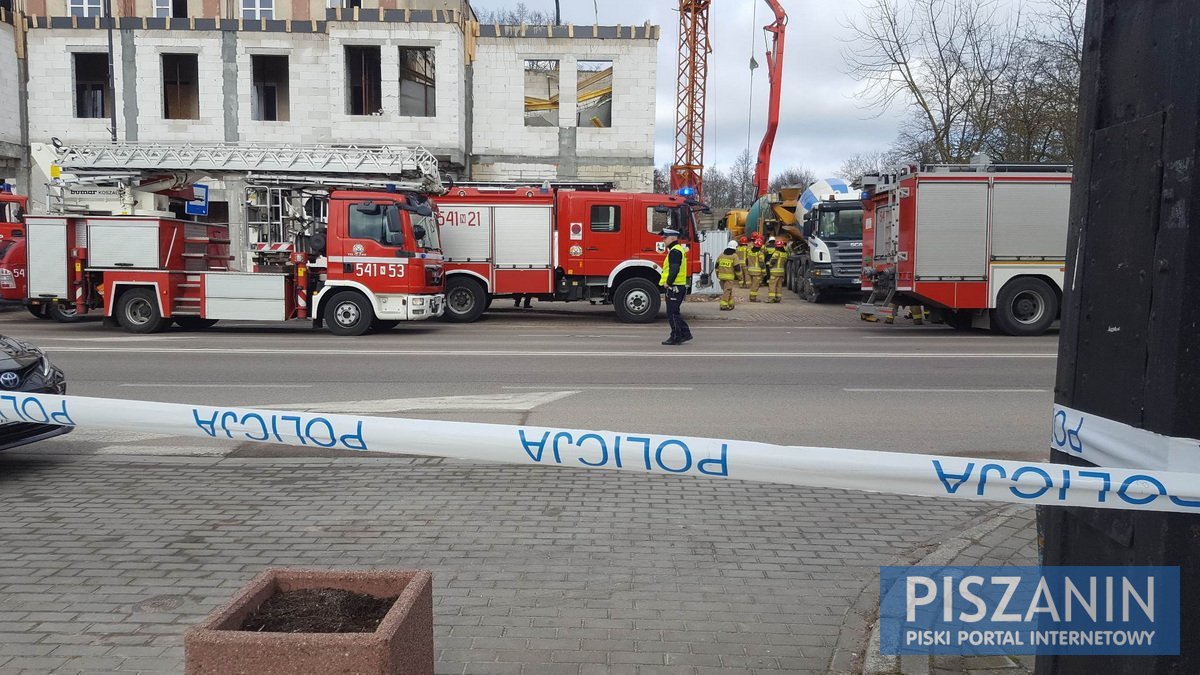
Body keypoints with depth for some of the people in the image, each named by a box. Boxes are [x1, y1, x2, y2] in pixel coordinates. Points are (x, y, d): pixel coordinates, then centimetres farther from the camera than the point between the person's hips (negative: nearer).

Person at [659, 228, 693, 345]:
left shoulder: (675, 251, -16)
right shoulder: (679, 249, 18)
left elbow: (674, 270, -24)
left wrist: (668, 283, -17)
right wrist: (668, 282, 17)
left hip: (674, 287, -10)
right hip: (679, 286, 10)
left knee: (672, 313, -4)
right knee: (674, 313, 15)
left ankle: (676, 337, 0)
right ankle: (685, 334, 18)